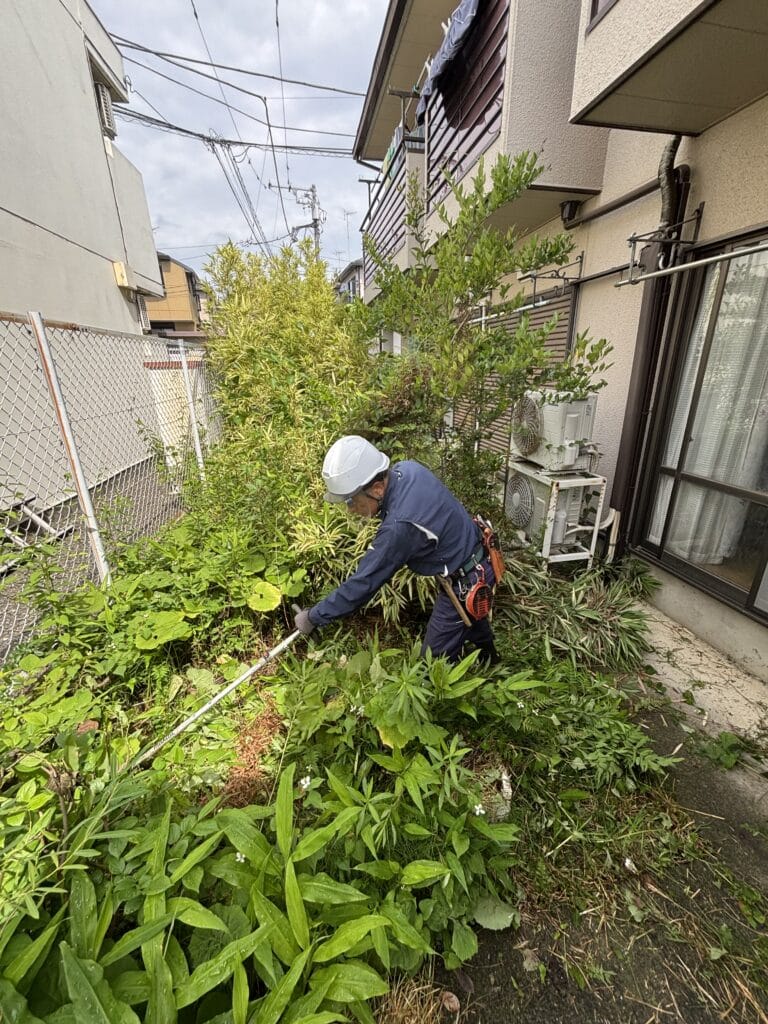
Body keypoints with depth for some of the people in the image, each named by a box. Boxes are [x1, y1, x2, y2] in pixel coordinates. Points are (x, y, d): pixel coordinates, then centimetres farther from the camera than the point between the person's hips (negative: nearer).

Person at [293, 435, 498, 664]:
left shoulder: (400, 526, -38)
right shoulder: (407, 468, -13)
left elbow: (363, 583, -29)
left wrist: (313, 617, -16)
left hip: (465, 584, -9)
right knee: (472, 618, 36)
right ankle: (488, 660, 64)